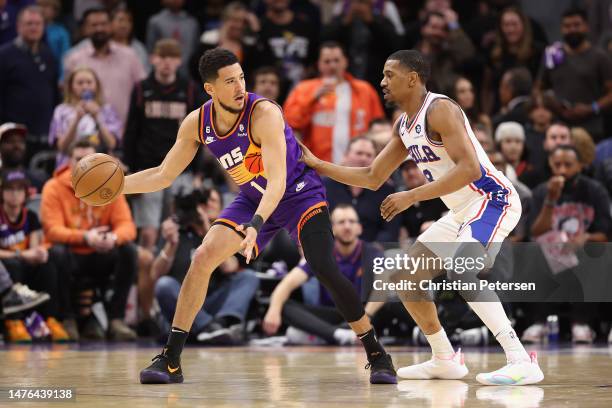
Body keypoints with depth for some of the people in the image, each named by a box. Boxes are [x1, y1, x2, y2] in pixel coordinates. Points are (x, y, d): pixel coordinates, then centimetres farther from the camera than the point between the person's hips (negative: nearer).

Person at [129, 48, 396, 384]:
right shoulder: (197, 124, -11)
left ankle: (377, 356, -8)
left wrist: (255, 224, -52)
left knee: (325, 269, -22)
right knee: (203, 258, -12)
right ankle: (170, 360, -6)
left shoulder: (264, 114, -29)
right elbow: (163, 175, 2)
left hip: (299, 193, -5)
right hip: (253, 199, 5)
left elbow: (277, 182, -37)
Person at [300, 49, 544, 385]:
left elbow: (470, 168, -29)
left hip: (492, 199, -10)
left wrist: (412, 196, -30)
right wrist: (316, 164, 12)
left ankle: (522, 361, -33)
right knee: (404, 279, 11)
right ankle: (445, 361, 21)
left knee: (461, 272, -32)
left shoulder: (439, 110, -18)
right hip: (463, 211, 10)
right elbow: (372, 178, 19)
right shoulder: (403, 126, 11)